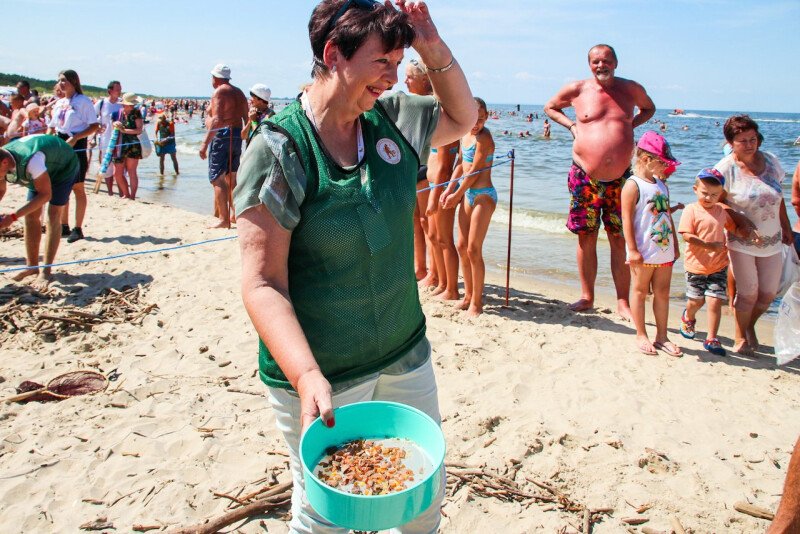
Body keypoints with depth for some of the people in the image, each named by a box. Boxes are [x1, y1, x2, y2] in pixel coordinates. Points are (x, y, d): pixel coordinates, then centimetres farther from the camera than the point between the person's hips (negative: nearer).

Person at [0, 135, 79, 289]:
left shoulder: (30, 160, -44)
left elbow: (45, 195, -35)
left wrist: (13, 217, -38)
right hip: (40, 171, 7)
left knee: (53, 216, -16)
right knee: (31, 216, -1)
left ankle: (46, 271, -13)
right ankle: (32, 266, 10)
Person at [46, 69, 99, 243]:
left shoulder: (83, 101, -6)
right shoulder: (59, 103, 15)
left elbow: (94, 126, -12)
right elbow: (52, 126, 20)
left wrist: (75, 138, -20)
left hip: (77, 145, -7)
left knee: (77, 188, -4)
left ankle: (78, 229, 2)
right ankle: (64, 226, 18)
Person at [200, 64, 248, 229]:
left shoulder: (219, 92, -9)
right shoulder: (239, 92, 16)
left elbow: (217, 120, -19)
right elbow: (247, 118, 15)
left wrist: (205, 143, -20)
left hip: (222, 136, -8)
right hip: (237, 136, 8)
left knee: (217, 179, -6)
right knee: (231, 178, 17)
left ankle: (224, 219, -11)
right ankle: (236, 214, 22)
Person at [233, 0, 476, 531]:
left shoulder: (393, 118, 1)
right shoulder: (278, 148, -17)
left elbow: (462, 118, 19)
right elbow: (262, 282, -20)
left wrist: (434, 49, 2)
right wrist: (307, 376, -32)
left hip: (406, 356, 6)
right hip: (321, 372, -6)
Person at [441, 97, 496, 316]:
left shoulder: (484, 138, -16)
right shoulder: (465, 135, 8)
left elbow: (474, 171, -16)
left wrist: (456, 196, -8)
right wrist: (449, 190, 3)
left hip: (484, 195, -8)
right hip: (468, 194, 9)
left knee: (474, 249, -8)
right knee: (462, 247, 11)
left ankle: (477, 302, 3)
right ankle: (469, 295, 25)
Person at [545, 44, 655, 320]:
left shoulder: (631, 89, 7)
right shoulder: (577, 89, 3)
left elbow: (649, 108, 27)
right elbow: (550, 107, 19)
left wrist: (631, 125, 8)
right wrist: (572, 125, 4)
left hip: (620, 179, 1)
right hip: (585, 178, 0)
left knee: (620, 241, 2)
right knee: (586, 238, 5)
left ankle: (623, 302, 12)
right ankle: (586, 296, 18)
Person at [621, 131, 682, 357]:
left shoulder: (661, 184, 13)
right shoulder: (633, 185, -10)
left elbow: (668, 215, 19)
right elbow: (627, 219, -14)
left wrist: (675, 245, 19)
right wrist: (632, 250, -17)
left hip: (664, 251, 7)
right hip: (643, 252, -7)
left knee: (662, 293, 11)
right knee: (640, 292, 6)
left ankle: (661, 336, 21)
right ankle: (641, 336, 17)